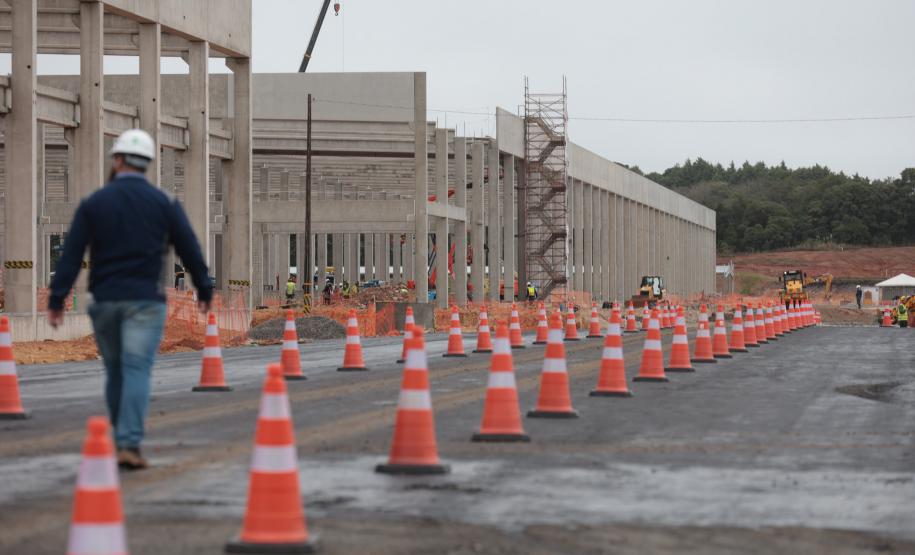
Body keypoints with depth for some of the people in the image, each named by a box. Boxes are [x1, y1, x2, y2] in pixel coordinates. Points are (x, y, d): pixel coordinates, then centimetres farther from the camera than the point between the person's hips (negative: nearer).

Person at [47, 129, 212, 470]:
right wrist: (204, 290, 15)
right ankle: (129, 445, -17)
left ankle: (122, 440, 21)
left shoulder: (93, 203, 3)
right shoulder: (164, 203, 1)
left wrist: (56, 300, -1)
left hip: (104, 300, 2)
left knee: (115, 372, 15)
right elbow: (189, 250, 4)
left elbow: (71, 255, -2)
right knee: (137, 371, -7)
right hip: (145, 300, -2)